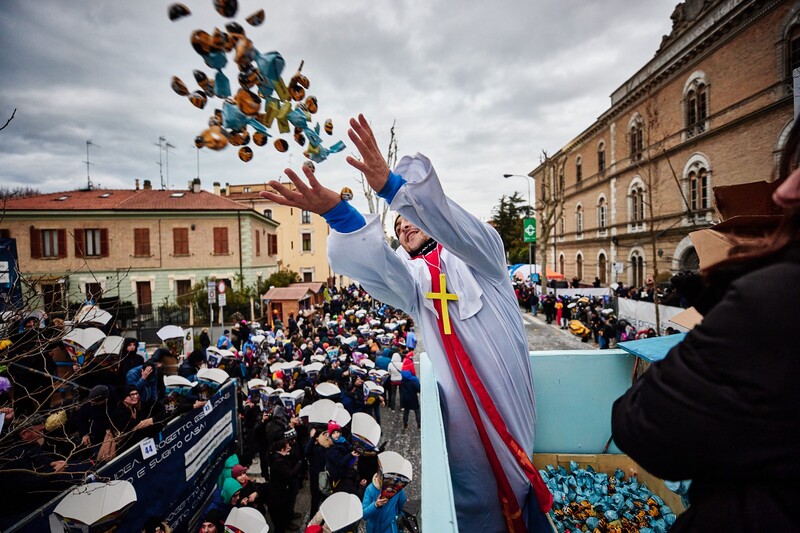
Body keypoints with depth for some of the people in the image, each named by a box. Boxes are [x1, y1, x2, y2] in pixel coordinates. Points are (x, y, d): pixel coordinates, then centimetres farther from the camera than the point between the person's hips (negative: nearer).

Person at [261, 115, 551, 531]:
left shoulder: (477, 251, 7)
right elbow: (372, 265, -11)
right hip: (459, 397, 2)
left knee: (514, 475, 8)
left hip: (506, 385, -1)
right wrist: (336, 213, -28)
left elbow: (448, 219, -17)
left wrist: (393, 186, -34)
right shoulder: (410, 277, 12)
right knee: (474, 498, 6)